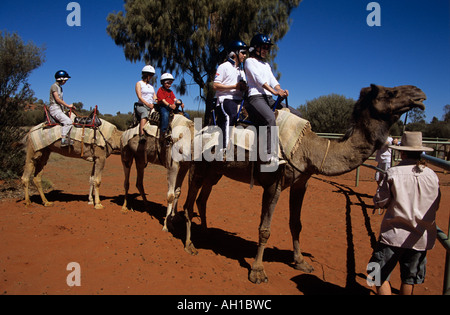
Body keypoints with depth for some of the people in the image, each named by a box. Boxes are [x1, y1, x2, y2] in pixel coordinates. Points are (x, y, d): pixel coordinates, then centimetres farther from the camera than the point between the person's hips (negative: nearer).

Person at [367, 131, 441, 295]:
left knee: (380, 275, 7)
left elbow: (379, 201, -8)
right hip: (420, 237, 5)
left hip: (395, 234, -4)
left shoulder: (393, 173, -13)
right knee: (409, 279, 18)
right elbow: (435, 206, 9)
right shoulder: (432, 175, -1)